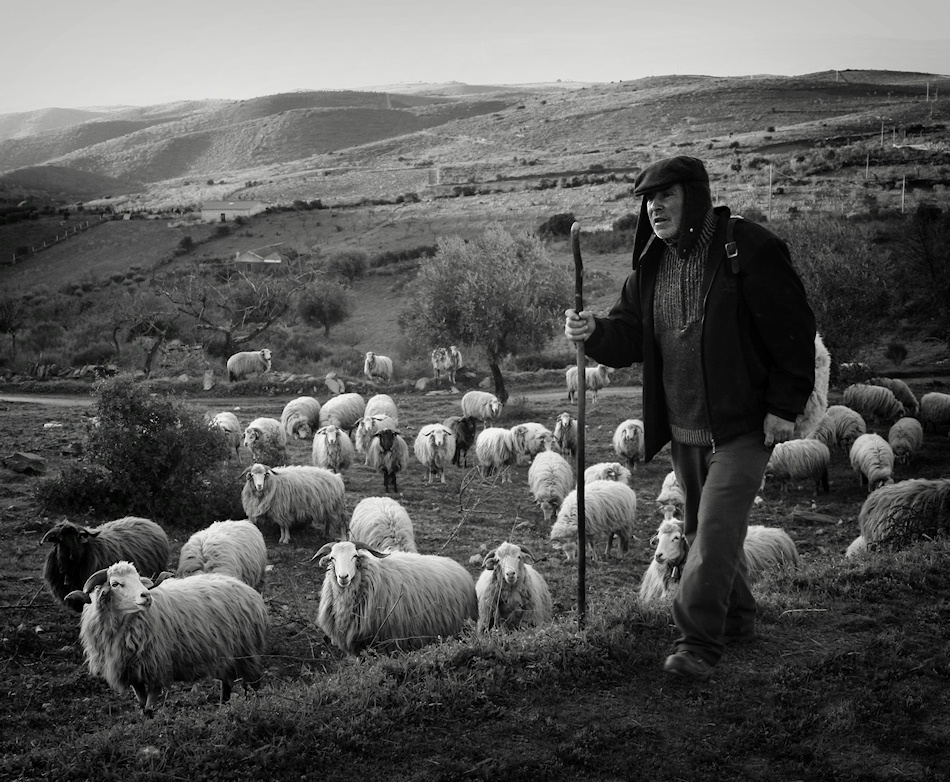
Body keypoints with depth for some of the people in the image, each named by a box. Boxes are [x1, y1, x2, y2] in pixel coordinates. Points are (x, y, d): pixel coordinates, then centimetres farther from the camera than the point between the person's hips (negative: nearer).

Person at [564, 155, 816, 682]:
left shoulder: (750, 250, -13)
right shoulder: (650, 265, 6)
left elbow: (794, 331, -11)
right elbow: (631, 336, 6)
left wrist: (784, 406, -13)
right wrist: (594, 333, -16)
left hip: (743, 426, -7)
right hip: (683, 430, 7)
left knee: (716, 530, -11)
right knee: (703, 528, 16)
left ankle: (697, 641, -4)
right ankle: (737, 619, 34)